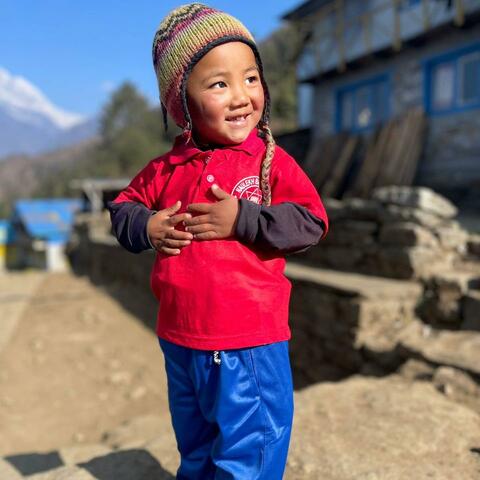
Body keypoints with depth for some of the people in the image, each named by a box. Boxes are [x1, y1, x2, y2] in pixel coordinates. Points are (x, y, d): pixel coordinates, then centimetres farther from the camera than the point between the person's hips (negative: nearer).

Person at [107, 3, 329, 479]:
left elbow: (312, 222, -14)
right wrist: (148, 227, -9)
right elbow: (122, 208, 12)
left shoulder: (271, 161, -9)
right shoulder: (167, 168, 1)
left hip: (249, 346, -4)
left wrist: (241, 218, -23)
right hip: (180, 341, 4)